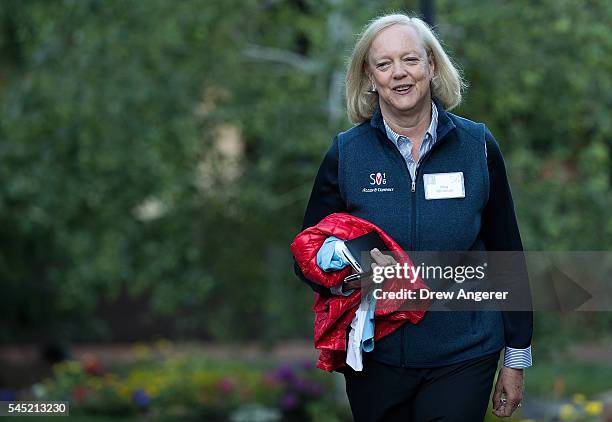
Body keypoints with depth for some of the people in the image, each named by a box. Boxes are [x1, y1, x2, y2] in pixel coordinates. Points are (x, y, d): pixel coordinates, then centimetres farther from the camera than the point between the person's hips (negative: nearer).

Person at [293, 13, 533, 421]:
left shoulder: (477, 146, -1)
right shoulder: (346, 152, -1)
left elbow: (506, 253, 5)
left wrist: (516, 359, 6)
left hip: (462, 358, -1)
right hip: (374, 358, 1)